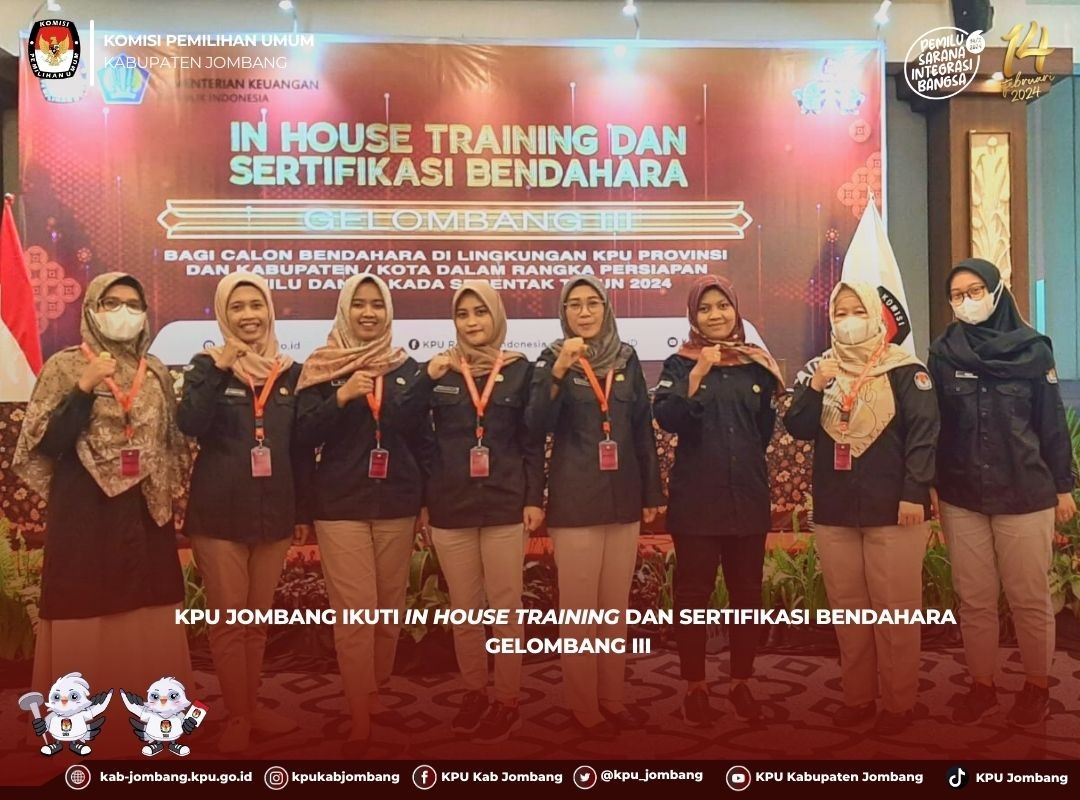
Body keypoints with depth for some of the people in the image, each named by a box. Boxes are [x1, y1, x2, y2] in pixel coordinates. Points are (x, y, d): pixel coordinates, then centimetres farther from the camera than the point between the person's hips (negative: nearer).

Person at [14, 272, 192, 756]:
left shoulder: (157, 372, 11)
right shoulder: (65, 367, -2)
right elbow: (46, 444, -9)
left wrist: (168, 496, 10)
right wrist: (85, 388, -18)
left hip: (146, 520, 4)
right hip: (85, 520, -4)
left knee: (150, 628, 6)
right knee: (87, 629, -2)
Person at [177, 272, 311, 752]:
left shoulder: (291, 372, 7)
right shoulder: (207, 366, 0)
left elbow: (302, 447, 9)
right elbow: (190, 424, -18)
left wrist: (304, 510, 8)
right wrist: (219, 368, -24)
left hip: (274, 511, 3)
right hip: (219, 512, -3)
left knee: (258, 617, 14)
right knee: (229, 618, 2)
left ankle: (253, 705, 27)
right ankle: (237, 716, 15)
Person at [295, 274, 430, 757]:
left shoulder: (407, 368, 7)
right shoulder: (322, 368, 0)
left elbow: (422, 439, 10)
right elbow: (304, 436, -7)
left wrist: (425, 499, 6)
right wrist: (342, 397, -21)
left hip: (397, 504, 3)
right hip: (341, 505, -3)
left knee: (391, 609, 9)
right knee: (355, 611, -6)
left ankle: (374, 694, 29)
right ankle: (360, 720, 6)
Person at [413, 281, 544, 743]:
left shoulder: (520, 370, 2)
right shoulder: (439, 370, 5)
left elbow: (533, 441, 1)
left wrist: (534, 499, -4)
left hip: (505, 505, -1)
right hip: (450, 507, 2)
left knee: (506, 608, 3)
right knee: (463, 609, 11)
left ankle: (507, 702, 16)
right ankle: (474, 693, 26)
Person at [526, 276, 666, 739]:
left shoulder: (627, 359, 8)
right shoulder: (552, 359, -2)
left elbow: (643, 430, 11)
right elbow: (537, 426, -16)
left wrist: (652, 493, 8)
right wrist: (558, 371, -29)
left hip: (624, 499, 4)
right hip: (575, 502, -4)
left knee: (616, 606, 12)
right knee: (579, 608, 2)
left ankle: (612, 699, 24)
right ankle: (584, 707, 14)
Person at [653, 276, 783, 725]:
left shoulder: (756, 363, 8)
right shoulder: (680, 363, -1)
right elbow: (666, 418, -17)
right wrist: (698, 374, -24)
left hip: (748, 496, 3)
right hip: (696, 498, -3)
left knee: (747, 593, 10)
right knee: (694, 594, 4)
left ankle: (741, 684, 24)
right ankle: (695, 687, 16)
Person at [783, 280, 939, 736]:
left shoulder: (904, 370, -2)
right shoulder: (817, 369, 9)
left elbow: (923, 433, -8)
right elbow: (798, 430, 1)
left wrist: (914, 493, -16)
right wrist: (815, 387, -14)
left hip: (893, 508, -4)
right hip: (834, 510, 4)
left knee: (896, 608, 2)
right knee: (847, 607, 11)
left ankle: (899, 702, 14)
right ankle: (857, 696, 23)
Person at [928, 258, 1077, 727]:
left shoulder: (1032, 349, -1)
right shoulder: (943, 352, 1)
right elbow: (933, 423, 4)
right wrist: (932, 488, 3)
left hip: (1026, 495, -1)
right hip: (962, 498, 2)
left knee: (1029, 598, 7)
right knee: (974, 600, 9)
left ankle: (1036, 687, 26)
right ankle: (982, 686, 24)